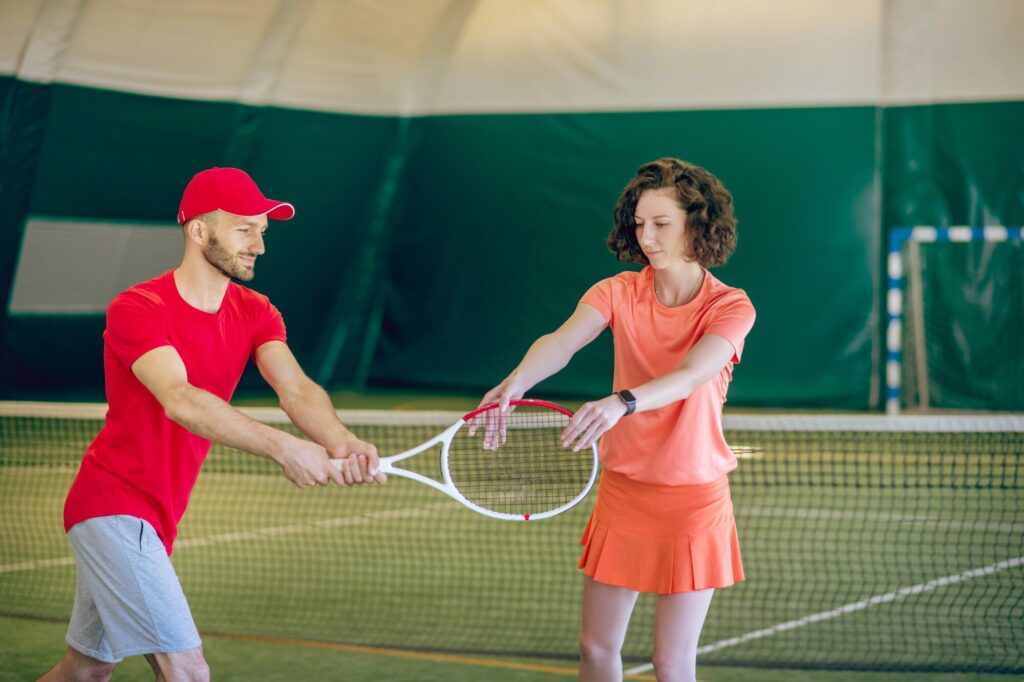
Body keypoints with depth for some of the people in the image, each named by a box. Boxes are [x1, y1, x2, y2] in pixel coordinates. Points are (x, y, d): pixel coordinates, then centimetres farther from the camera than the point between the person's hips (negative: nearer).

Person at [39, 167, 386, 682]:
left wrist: (341, 444, -37)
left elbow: (296, 389, -14)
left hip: (155, 519, 8)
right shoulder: (135, 309, -17)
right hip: (113, 506, -8)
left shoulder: (255, 314, 4)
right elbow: (179, 400, -35)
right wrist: (281, 448, -47)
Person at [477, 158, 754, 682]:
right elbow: (562, 341, -22)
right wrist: (517, 381, -45)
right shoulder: (618, 291, -3)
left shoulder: (730, 307, -11)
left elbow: (690, 375, -30)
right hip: (621, 488, 3)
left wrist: (622, 402, -50)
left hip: (693, 498, -3)